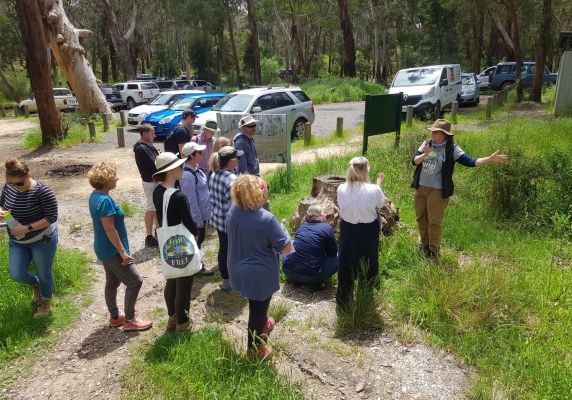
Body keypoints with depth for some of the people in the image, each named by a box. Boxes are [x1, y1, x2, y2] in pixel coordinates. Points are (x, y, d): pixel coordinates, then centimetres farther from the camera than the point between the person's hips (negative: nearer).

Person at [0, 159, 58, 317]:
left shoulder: (43, 191, -25)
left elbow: (52, 217, -23)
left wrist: (27, 228, -29)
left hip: (42, 239, -5)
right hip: (17, 241, 5)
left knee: (44, 273, 11)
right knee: (17, 274, 2)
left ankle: (46, 302, 37)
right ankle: (35, 284, 38)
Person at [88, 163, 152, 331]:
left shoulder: (95, 196, 6)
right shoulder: (105, 200, -25)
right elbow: (110, 229, -26)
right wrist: (123, 252, -21)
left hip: (104, 249, 10)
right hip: (113, 251, -10)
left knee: (112, 282, 19)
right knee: (135, 281, -2)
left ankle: (114, 317, 32)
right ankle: (129, 320, 8)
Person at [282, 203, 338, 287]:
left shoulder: (301, 226, 12)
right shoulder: (327, 228, -2)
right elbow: (333, 253, 5)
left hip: (289, 272, 5)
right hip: (310, 277, -5)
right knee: (338, 257, 11)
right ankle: (317, 281, 0)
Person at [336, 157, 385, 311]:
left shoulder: (341, 189, -16)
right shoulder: (374, 190, -22)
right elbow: (380, 204, -1)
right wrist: (379, 183, 10)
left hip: (348, 230, 2)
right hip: (368, 231, -1)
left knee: (346, 264, 16)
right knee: (368, 262, 21)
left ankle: (343, 302, 28)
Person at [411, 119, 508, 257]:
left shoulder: (451, 149, -9)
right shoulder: (426, 144, 4)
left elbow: (470, 162, -15)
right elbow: (414, 161, -4)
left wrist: (490, 159, -28)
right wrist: (425, 154, -23)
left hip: (437, 191, -5)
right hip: (420, 188, 5)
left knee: (435, 221, 1)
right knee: (421, 218, 15)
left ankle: (434, 251, 19)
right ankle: (424, 247, 34)